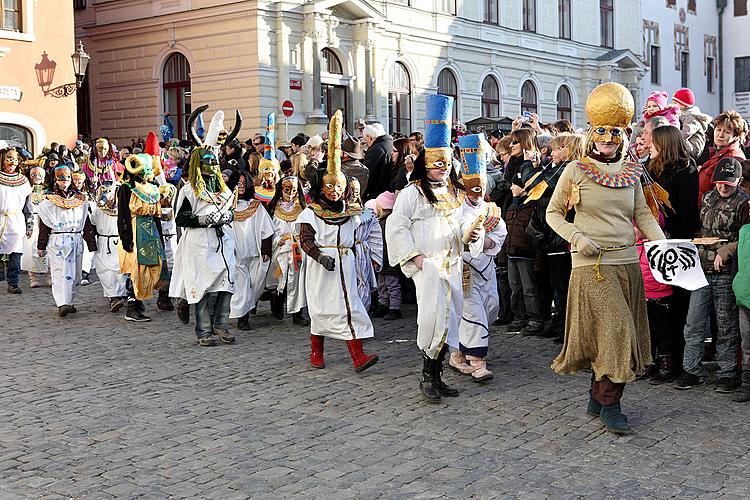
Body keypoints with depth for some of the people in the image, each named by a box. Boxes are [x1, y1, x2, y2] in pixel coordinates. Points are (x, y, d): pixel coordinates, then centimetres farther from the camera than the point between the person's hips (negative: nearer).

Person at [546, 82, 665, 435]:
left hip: (627, 263, 5)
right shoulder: (576, 171, 0)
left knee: (615, 336, 7)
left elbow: (643, 216, 9)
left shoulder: (631, 173, 11)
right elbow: (553, 213, 5)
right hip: (592, 264, -5)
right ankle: (610, 405, -2)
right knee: (615, 330, -13)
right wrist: (576, 237, -11)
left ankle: (596, 398, 21)